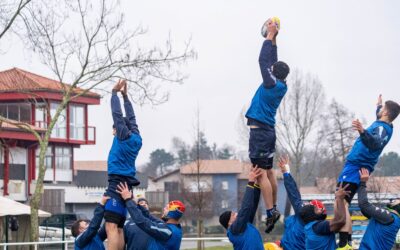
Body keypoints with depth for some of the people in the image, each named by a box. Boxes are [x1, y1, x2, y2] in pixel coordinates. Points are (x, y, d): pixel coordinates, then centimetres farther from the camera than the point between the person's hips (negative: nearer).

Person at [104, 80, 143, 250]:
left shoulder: (124, 137, -4)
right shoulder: (136, 139, 14)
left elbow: (117, 114, -3)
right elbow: (131, 118, 26)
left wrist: (115, 92, 7)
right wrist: (125, 95, 30)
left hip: (117, 183, -9)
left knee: (111, 226, -19)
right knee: (118, 228, 9)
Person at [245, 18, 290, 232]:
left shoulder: (271, 83, -13)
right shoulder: (282, 86, 7)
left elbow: (264, 61, -10)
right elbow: (272, 61, 17)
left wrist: (270, 36, -2)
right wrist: (273, 38, 19)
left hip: (259, 131, -9)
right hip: (268, 131, 9)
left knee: (260, 173, -12)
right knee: (268, 171, 14)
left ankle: (271, 212, -19)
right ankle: (273, 209, 18)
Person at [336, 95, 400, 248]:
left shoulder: (382, 128, -15)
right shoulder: (384, 126, 14)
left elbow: (375, 143, -38)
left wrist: (363, 132, -56)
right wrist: (378, 105, 57)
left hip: (354, 167, -10)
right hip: (357, 167, 10)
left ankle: (344, 244, -34)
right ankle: (347, 242, 14)